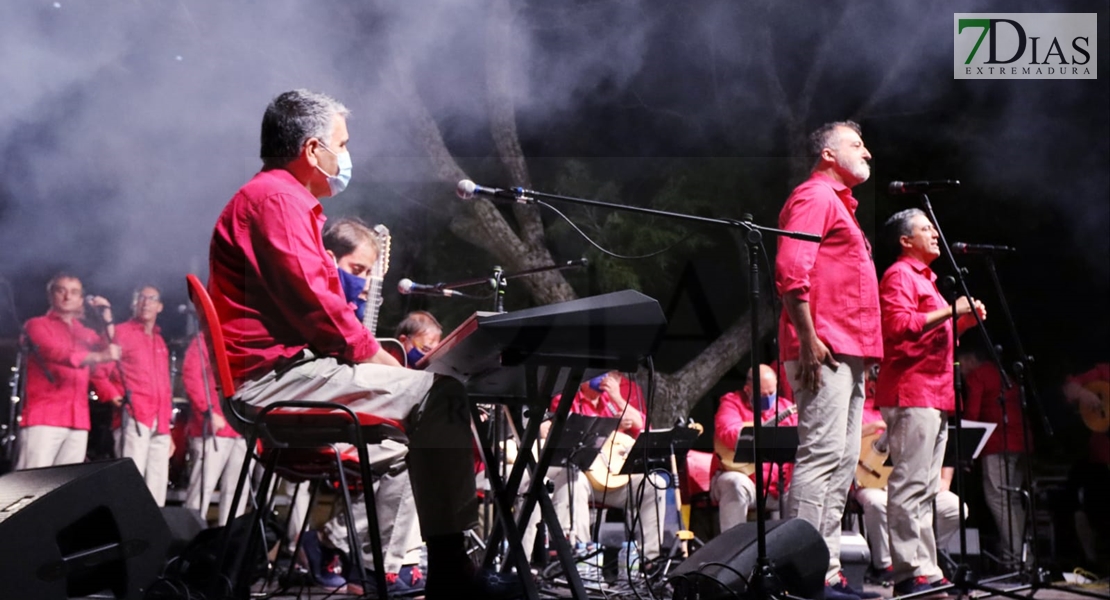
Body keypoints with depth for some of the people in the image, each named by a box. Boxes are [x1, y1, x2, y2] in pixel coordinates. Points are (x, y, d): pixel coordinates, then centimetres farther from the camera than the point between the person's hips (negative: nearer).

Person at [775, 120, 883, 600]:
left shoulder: (840, 203, 27)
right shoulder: (814, 197, -4)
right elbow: (791, 272, -17)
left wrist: (860, 350, 19)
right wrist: (809, 339, -23)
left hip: (847, 353, 11)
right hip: (824, 350, -10)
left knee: (843, 460, 9)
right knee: (822, 454, -14)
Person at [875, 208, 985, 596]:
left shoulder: (925, 279, 27)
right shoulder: (900, 275, -4)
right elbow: (899, 325, -19)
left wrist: (963, 321, 15)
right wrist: (948, 310, -16)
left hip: (933, 396, 11)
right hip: (911, 393, -11)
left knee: (925, 489, 9)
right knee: (910, 485, -13)